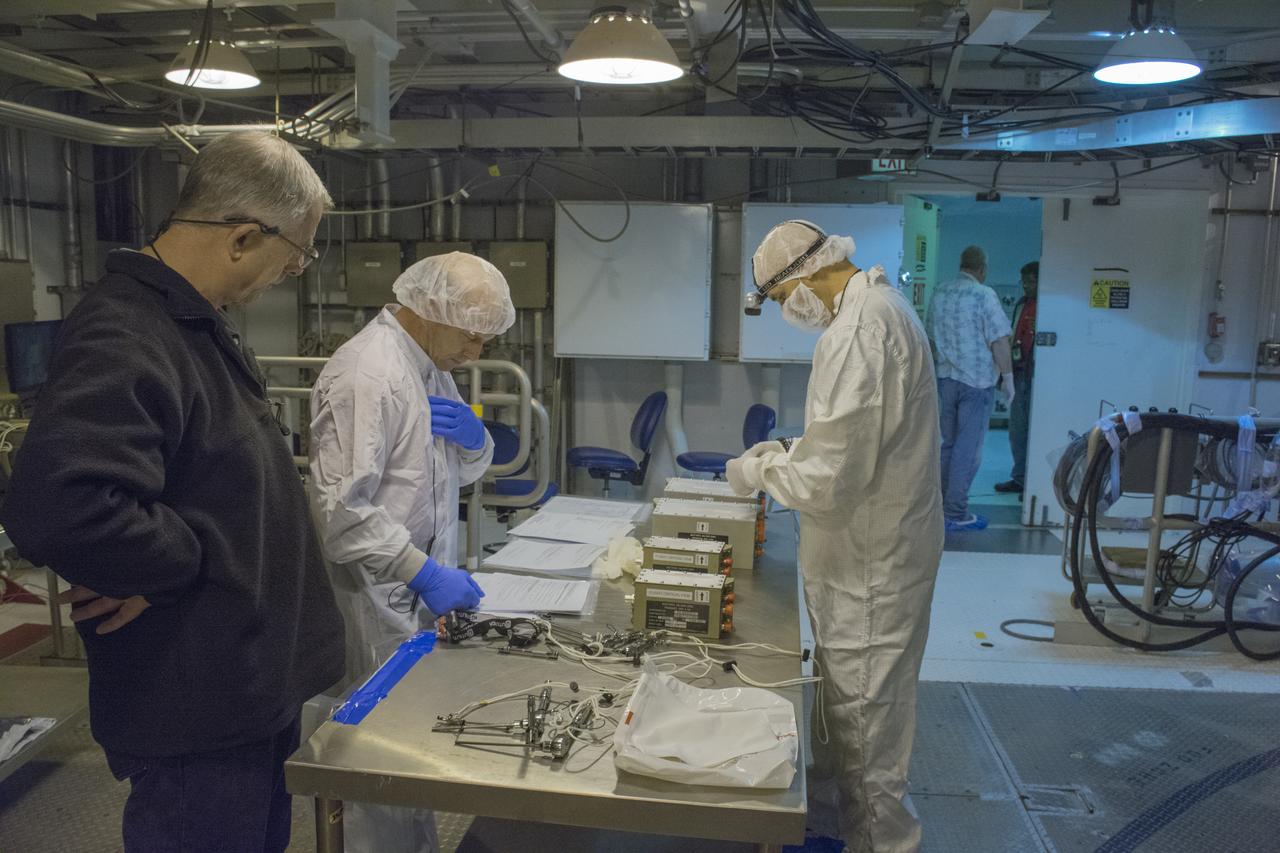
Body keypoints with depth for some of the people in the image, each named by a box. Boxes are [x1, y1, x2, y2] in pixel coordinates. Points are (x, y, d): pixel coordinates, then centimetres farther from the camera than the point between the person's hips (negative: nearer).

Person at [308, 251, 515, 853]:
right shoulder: (366, 374, -20)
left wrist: (475, 440, -3)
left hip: (421, 591, 9)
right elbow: (340, 509, -25)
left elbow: (465, 472, 19)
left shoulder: (431, 366, 10)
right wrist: (423, 573, -27)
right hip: (378, 600, -9)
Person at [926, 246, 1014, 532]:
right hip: (977, 380, -6)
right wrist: (1008, 377, -8)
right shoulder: (984, 295, -10)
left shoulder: (939, 293, 9)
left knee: (949, 443, 15)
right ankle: (956, 513, 0)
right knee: (968, 447, -2)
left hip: (945, 378, 6)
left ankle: (941, 506, 20)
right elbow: (999, 341, -14)